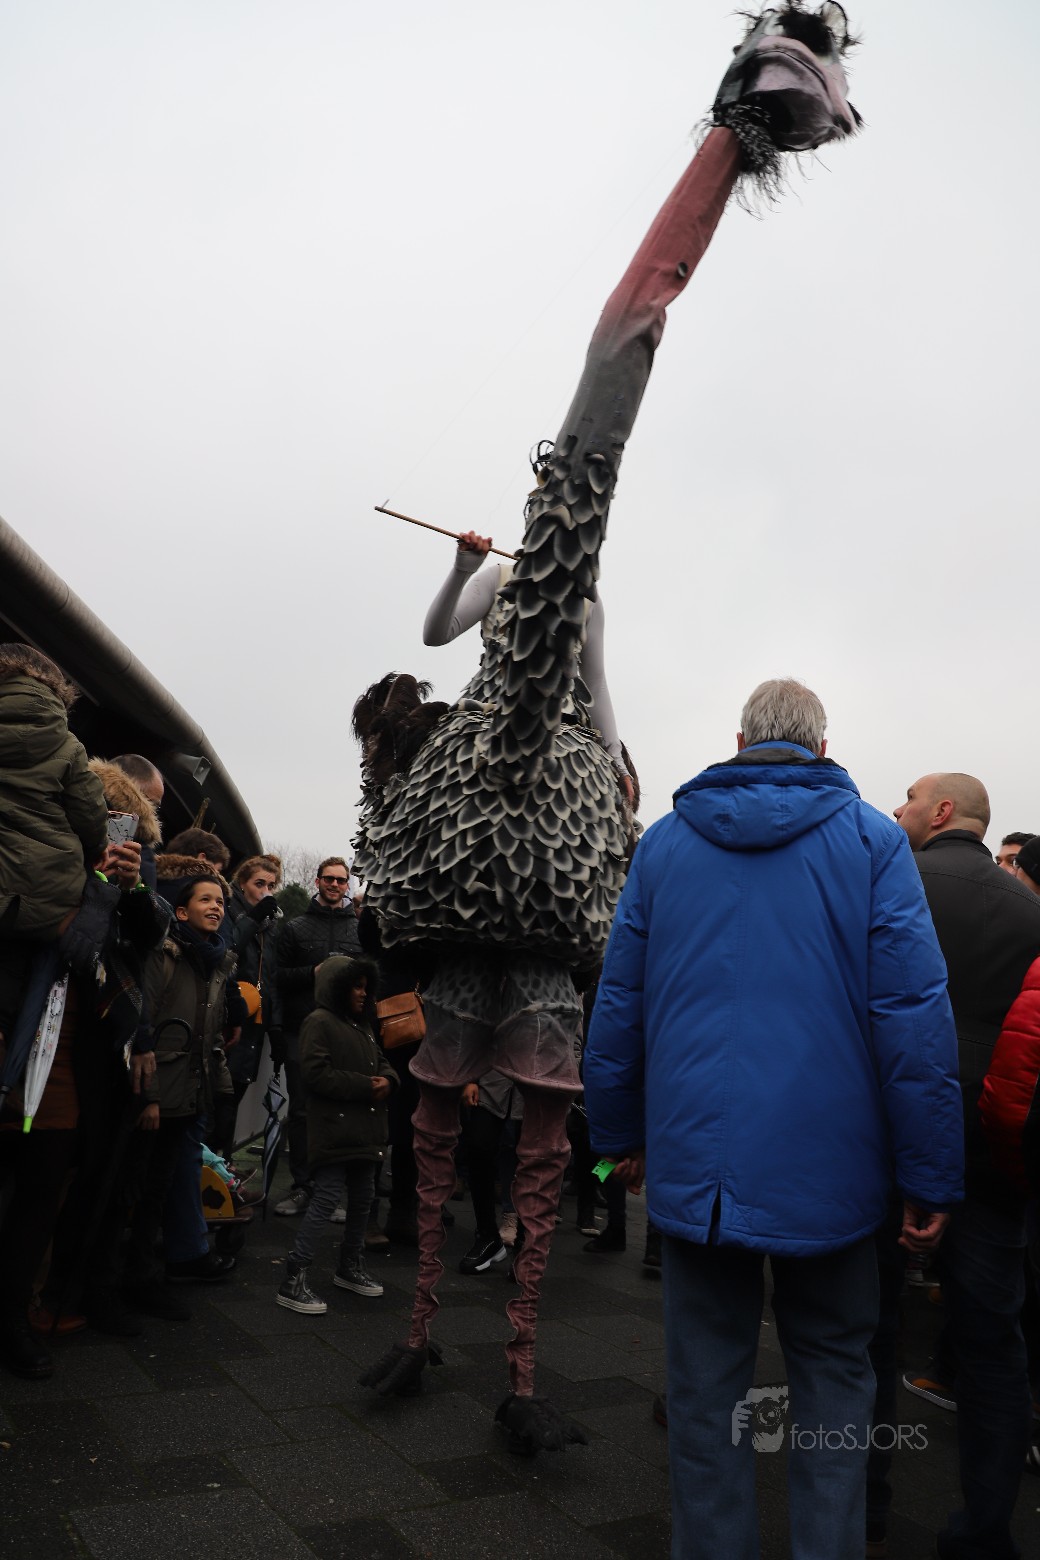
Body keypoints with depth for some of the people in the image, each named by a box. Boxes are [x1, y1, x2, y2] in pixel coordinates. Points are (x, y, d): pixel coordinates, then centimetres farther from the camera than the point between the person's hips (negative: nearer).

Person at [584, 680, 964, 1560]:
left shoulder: (663, 844, 3)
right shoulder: (871, 840, -4)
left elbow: (618, 1004, 5)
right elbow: (915, 1014, -10)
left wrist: (619, 1136, 14)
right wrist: (932, 1179, -4)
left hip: (695, 1160, 2)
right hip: (827, 1167, -1)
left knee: (705, 1382, 14)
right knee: (835, 1372, 17)